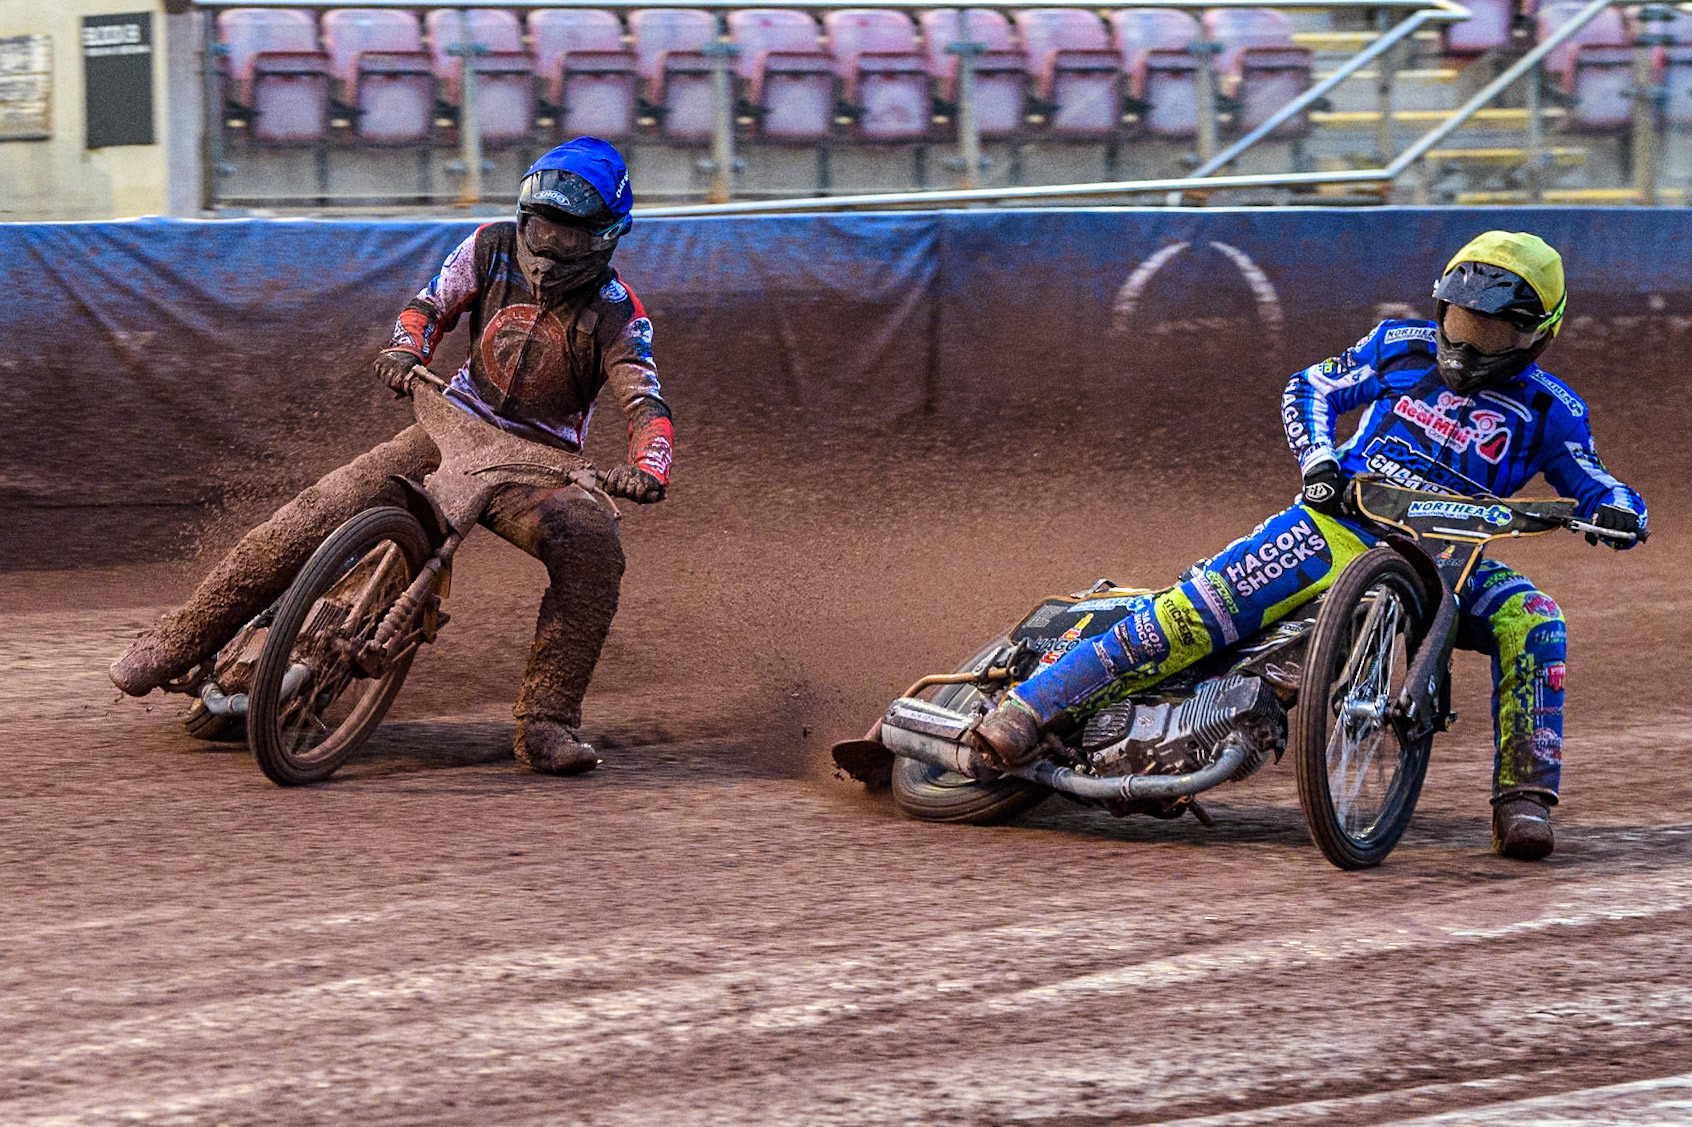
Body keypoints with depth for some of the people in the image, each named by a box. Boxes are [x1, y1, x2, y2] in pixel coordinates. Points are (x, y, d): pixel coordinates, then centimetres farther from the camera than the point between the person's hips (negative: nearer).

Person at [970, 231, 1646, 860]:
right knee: (1206, 604, -21)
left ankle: (1525, 798, -25)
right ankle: (1032, 706, -21)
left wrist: (1618, 509, -19)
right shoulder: (1403, 346, 8)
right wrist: (1318, 457, -7)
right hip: (1344, 522, -1)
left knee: (1531, 622, -29)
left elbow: (1591, 481, 6)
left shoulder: (1548, 409, 6)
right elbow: (1311, 388, 13)